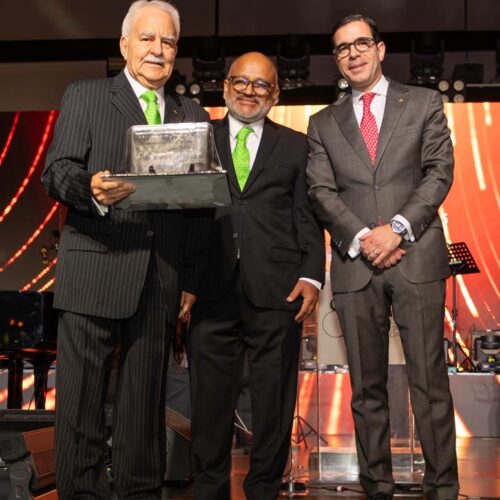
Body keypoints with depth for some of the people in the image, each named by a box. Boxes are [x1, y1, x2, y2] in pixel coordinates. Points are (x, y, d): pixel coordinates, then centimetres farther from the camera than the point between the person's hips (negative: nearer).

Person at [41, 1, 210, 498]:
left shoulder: (193, 115, 18)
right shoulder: (84, 96, 8)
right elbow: (56, 171, -2)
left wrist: (195, 273, 1)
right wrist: (91, 188, -25)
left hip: (162, 277, 3)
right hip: (95, 269, -3)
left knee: (146, 398, 10)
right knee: (81, 396, -1)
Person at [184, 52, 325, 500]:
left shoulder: (295, 146, 14)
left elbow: (306, 217, 8)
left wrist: (311, 275, -5)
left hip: (276, 292, 0)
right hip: (211, 290, 0)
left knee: (274, 400, 5)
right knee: (210, 399, 6)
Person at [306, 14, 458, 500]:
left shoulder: (423, 103, 11)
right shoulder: (323, 124, 15)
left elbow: (439, 172, 1)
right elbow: (321, 192, 5)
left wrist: (397, 228, -11)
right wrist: (361, 237, -11)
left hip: (417, 259, -2)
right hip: (355, 266, 2)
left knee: (429, 382, -3)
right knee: (366, 388, 5)